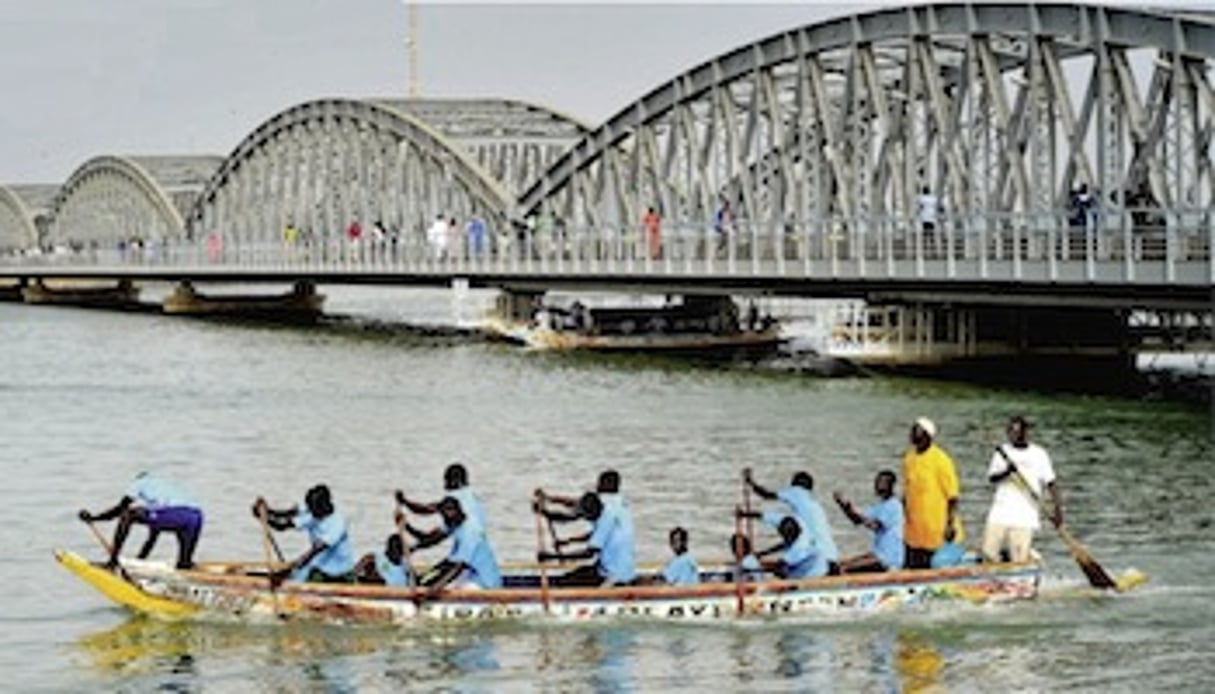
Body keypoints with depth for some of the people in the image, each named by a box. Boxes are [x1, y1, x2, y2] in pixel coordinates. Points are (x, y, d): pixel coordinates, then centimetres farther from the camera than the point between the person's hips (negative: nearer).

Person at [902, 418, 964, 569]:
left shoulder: (940, 459, -11)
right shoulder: (909, 458, 9)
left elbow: (952, 495, -11)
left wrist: (951, 524, -15)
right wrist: (905, 514, 15)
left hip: (936, 529, -6)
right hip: (914, 528, 6)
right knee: (913, 567, 6)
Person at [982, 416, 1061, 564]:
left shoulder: (1039, 454, 4)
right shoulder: (1003, 452, 10)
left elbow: (1050, 483, 1)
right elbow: (991, 478, 2)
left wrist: (1057, 507, -10)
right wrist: (1006, 472, -18)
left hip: (1025, 518, -2)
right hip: (1000, 513, 2)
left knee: (1020, 561, -10)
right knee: (989, 554, -2)